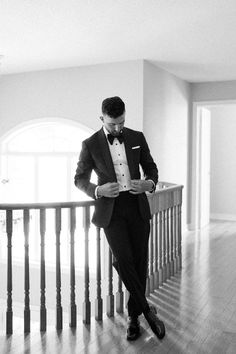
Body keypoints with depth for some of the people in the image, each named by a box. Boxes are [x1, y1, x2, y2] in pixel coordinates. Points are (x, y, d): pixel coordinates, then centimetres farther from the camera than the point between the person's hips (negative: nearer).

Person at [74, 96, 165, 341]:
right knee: (124, 260, -16)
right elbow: (80, 179, 4)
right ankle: (147, 309, 4)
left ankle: (133, 316, 22)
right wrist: (98, 190, -17)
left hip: (137, 207, 2)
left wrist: (150, 183, -11)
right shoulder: (90, 144, -2)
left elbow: (151, 167, 12)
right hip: (111, 210, -2)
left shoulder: (137, 138, 4)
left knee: (140, 262, 5)